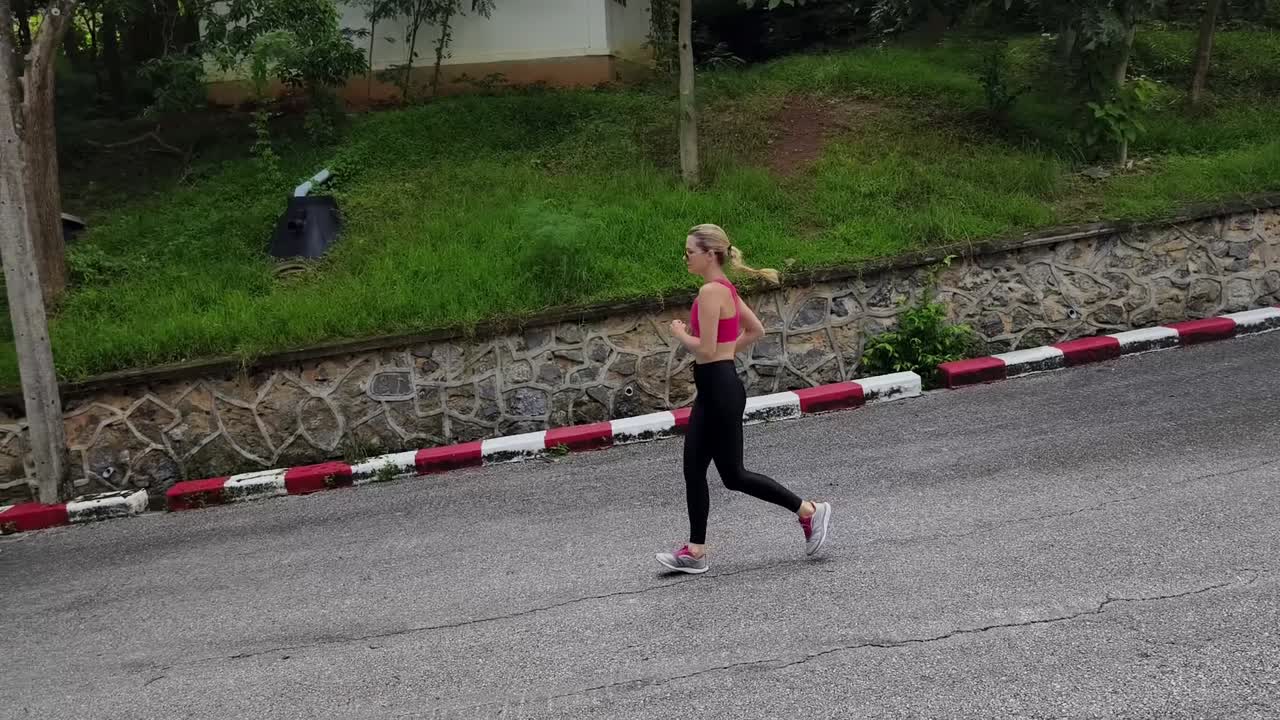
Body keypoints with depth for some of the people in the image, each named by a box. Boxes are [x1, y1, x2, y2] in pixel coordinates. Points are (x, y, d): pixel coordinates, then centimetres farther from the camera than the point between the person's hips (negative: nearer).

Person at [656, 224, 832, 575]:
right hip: (712, 389, 10)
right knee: (693, 469, 10)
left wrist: (680, 333, -7)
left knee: (732, 474, 1)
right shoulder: (725, 288, 11)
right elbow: (756, 330, 20)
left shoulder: (711, 291, -19)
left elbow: (706, 350, -23)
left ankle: (809, 510, 11)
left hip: (720, 388, -10)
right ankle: (695, 550, 15)